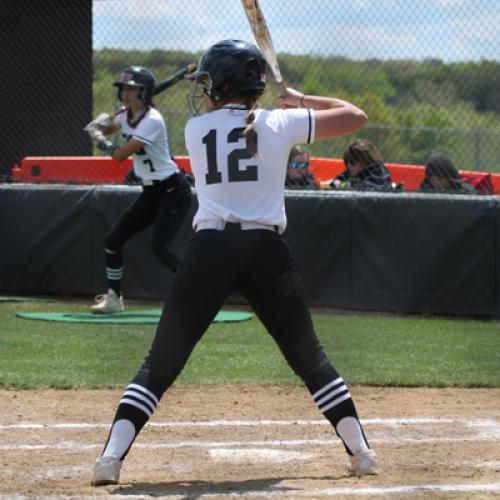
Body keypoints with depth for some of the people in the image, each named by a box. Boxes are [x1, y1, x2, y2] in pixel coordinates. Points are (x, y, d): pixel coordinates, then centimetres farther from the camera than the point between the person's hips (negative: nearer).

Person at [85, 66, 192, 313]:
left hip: (173, 191, -9)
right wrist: (101, 124, 2)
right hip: (151, 192, 9)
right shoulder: (126, 115, 4)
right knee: (113, 239, 7)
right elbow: (106, 129, 26)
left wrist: (100, 139, -6)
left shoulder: (152, 121, -22)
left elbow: (120, 154, -24)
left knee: (160, 246, -23)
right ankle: (113, 297, 21)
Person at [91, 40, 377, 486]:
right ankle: (361, 452, 16)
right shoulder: (280, 124, 6)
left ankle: (112, 456, -8)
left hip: (209, 250, 0)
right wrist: (301, 100, 26)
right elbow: (355, 117, 13)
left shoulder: (195, 130, 10)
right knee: (310, 359, 17)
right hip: (268, 252, 0)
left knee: (160, 364, 5)